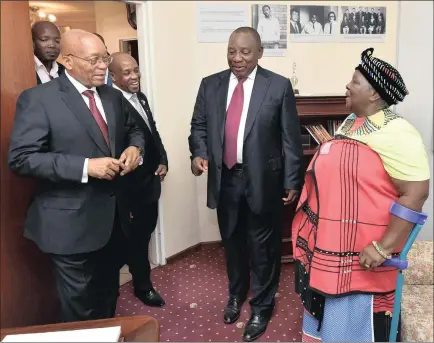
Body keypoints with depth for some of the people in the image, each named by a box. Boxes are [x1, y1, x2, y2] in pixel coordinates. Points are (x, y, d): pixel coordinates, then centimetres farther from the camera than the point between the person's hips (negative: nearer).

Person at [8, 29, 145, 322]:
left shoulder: (114, 97, 7)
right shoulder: (38, 99, -12)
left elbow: (134, 130, 20)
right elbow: (21, 158, -18)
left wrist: (135, 148, -5)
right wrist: (85, 166, -26)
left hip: (114, 215, 6)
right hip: (72, 222, -6)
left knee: (109, 292, 25)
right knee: (80, 304, 12)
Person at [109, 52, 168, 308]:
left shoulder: (140, 97, 6)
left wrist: (163, 161, 2)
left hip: (150, 180, 9)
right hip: (132, 186, -9)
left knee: (146, 230, 23)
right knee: (137, 236, 9)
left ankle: (140, 275, 47)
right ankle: (143, 286, 30)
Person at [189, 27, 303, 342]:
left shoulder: (279, 86, -6)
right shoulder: (210, 85, 3)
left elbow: (291, 138, -4)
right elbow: (199, 126, 9)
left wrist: (292, 181, -4)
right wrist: (199, 153, -11)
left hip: (263, 180, -3)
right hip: (225, 178, 4)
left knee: (263, 246, 10)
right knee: (232, 241, 20)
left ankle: (261, 307, 31)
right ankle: (236, 294, 45)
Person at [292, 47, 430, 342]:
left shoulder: (395, 133, -19)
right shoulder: (352, 122, 10)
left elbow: (416, 193, -24)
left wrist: (384, 247, -24)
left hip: (359, 255, -8)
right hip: (330, 246, 9)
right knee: (327, 317, 24)